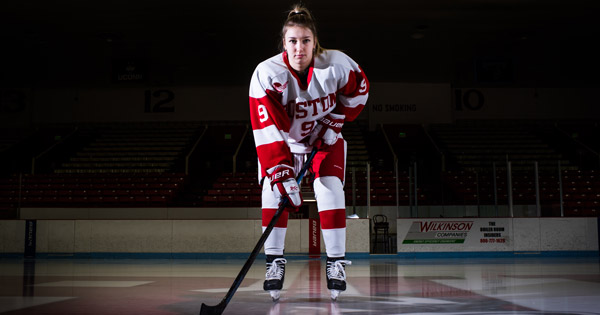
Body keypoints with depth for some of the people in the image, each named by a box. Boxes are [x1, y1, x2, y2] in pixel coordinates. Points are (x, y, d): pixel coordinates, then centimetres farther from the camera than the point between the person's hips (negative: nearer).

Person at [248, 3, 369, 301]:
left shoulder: (337, 64, -25)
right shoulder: (266, 74, -30)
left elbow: (359, 90, -3)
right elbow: (267, 130, -36)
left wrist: (335, 121, -10)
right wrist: (282, 174, -43)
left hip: (324, 137, 0)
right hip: (283, 139, 0)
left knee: (329, 188, -15)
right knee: (274, 188, -15)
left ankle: (336, 262, -2)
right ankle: (274, 261, -1)